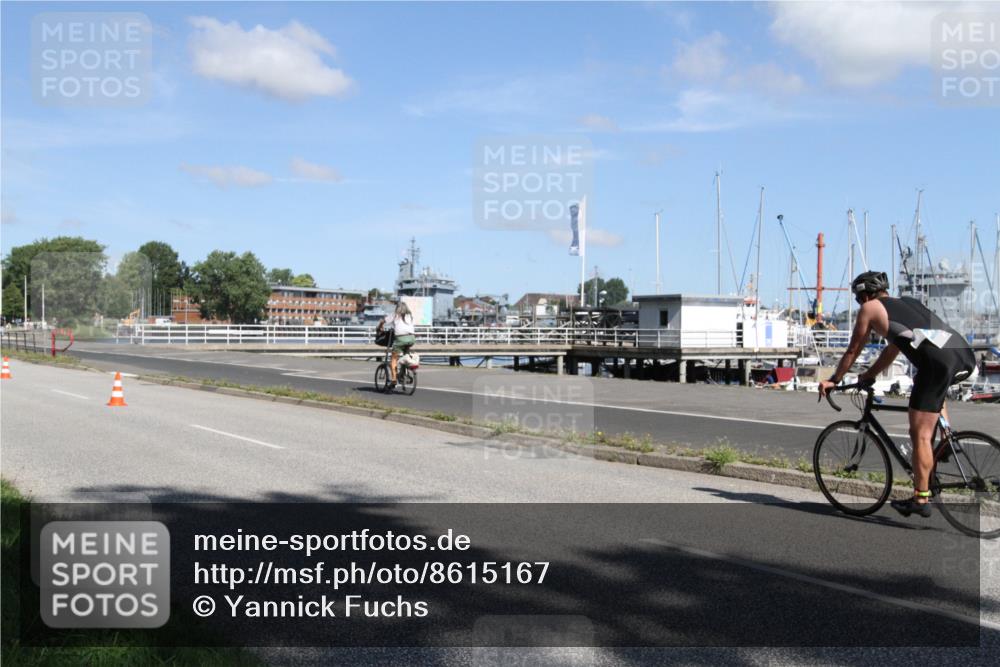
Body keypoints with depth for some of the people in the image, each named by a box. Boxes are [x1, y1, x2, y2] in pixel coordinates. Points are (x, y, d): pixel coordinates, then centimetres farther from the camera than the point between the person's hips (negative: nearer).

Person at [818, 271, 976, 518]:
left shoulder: (870, 308, 13)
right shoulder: (906, 302, 33)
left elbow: (852, 351, 20)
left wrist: (834, 380, 32)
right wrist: (869, 375, 49)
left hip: (939, 362, -8)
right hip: (966, 358, 8)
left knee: (920, 434, 0)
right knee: (935, 390, 40)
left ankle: (920, 500, 5)